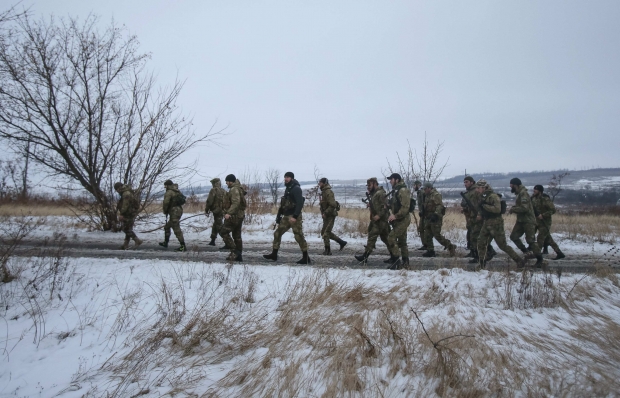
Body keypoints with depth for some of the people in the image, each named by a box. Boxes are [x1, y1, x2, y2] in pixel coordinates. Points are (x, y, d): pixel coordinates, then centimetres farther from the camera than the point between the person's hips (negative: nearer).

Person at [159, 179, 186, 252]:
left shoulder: (169, 192, -11)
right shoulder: (177, 192, 16)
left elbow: (166, 202, -20)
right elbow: (183, 200, 19)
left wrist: (165, 211, -1)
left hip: (174, 212, -10)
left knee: (177, 229, -10)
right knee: (167, 227, 24)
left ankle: (183, 246, -12)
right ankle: (165, 242, 34)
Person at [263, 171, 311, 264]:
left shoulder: (296, 188, -12)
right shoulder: (287, 189, 17)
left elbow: (300, 203, -22)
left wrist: (295, 216, -27)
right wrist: (279, 215, 19)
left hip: (294, 217, -9)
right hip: (286, 217, 9)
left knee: (299, 236, -7)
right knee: (277, 233, 10)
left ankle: (306, 258, 0)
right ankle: (274, 254, 19)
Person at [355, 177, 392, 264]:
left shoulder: (380, 193, -14)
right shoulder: (373, 193, 17)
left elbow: (385, 206, -21)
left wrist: (379, 215, -26)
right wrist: (369, 204, 7)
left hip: (380, 219, -10)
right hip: (375, 219, 10)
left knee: (372, 236, -11)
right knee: (385, 237, 14)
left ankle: (365, 256, -12)